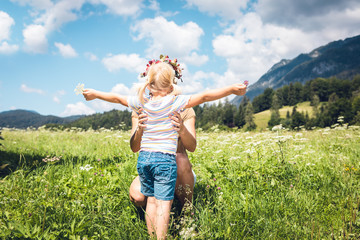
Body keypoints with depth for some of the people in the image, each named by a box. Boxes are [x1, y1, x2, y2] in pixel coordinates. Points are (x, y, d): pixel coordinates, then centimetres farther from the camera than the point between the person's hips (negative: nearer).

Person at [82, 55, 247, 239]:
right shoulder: (175, 102, -8)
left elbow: (116, 98, 18)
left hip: (143, 157, 5)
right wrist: (231, 89, -11)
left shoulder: (142, 103, 4)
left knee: (151, 200, 14)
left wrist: (94, 94, 35)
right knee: (163, 203, -2)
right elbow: (204, 97, -13)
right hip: (165, 159, -5)